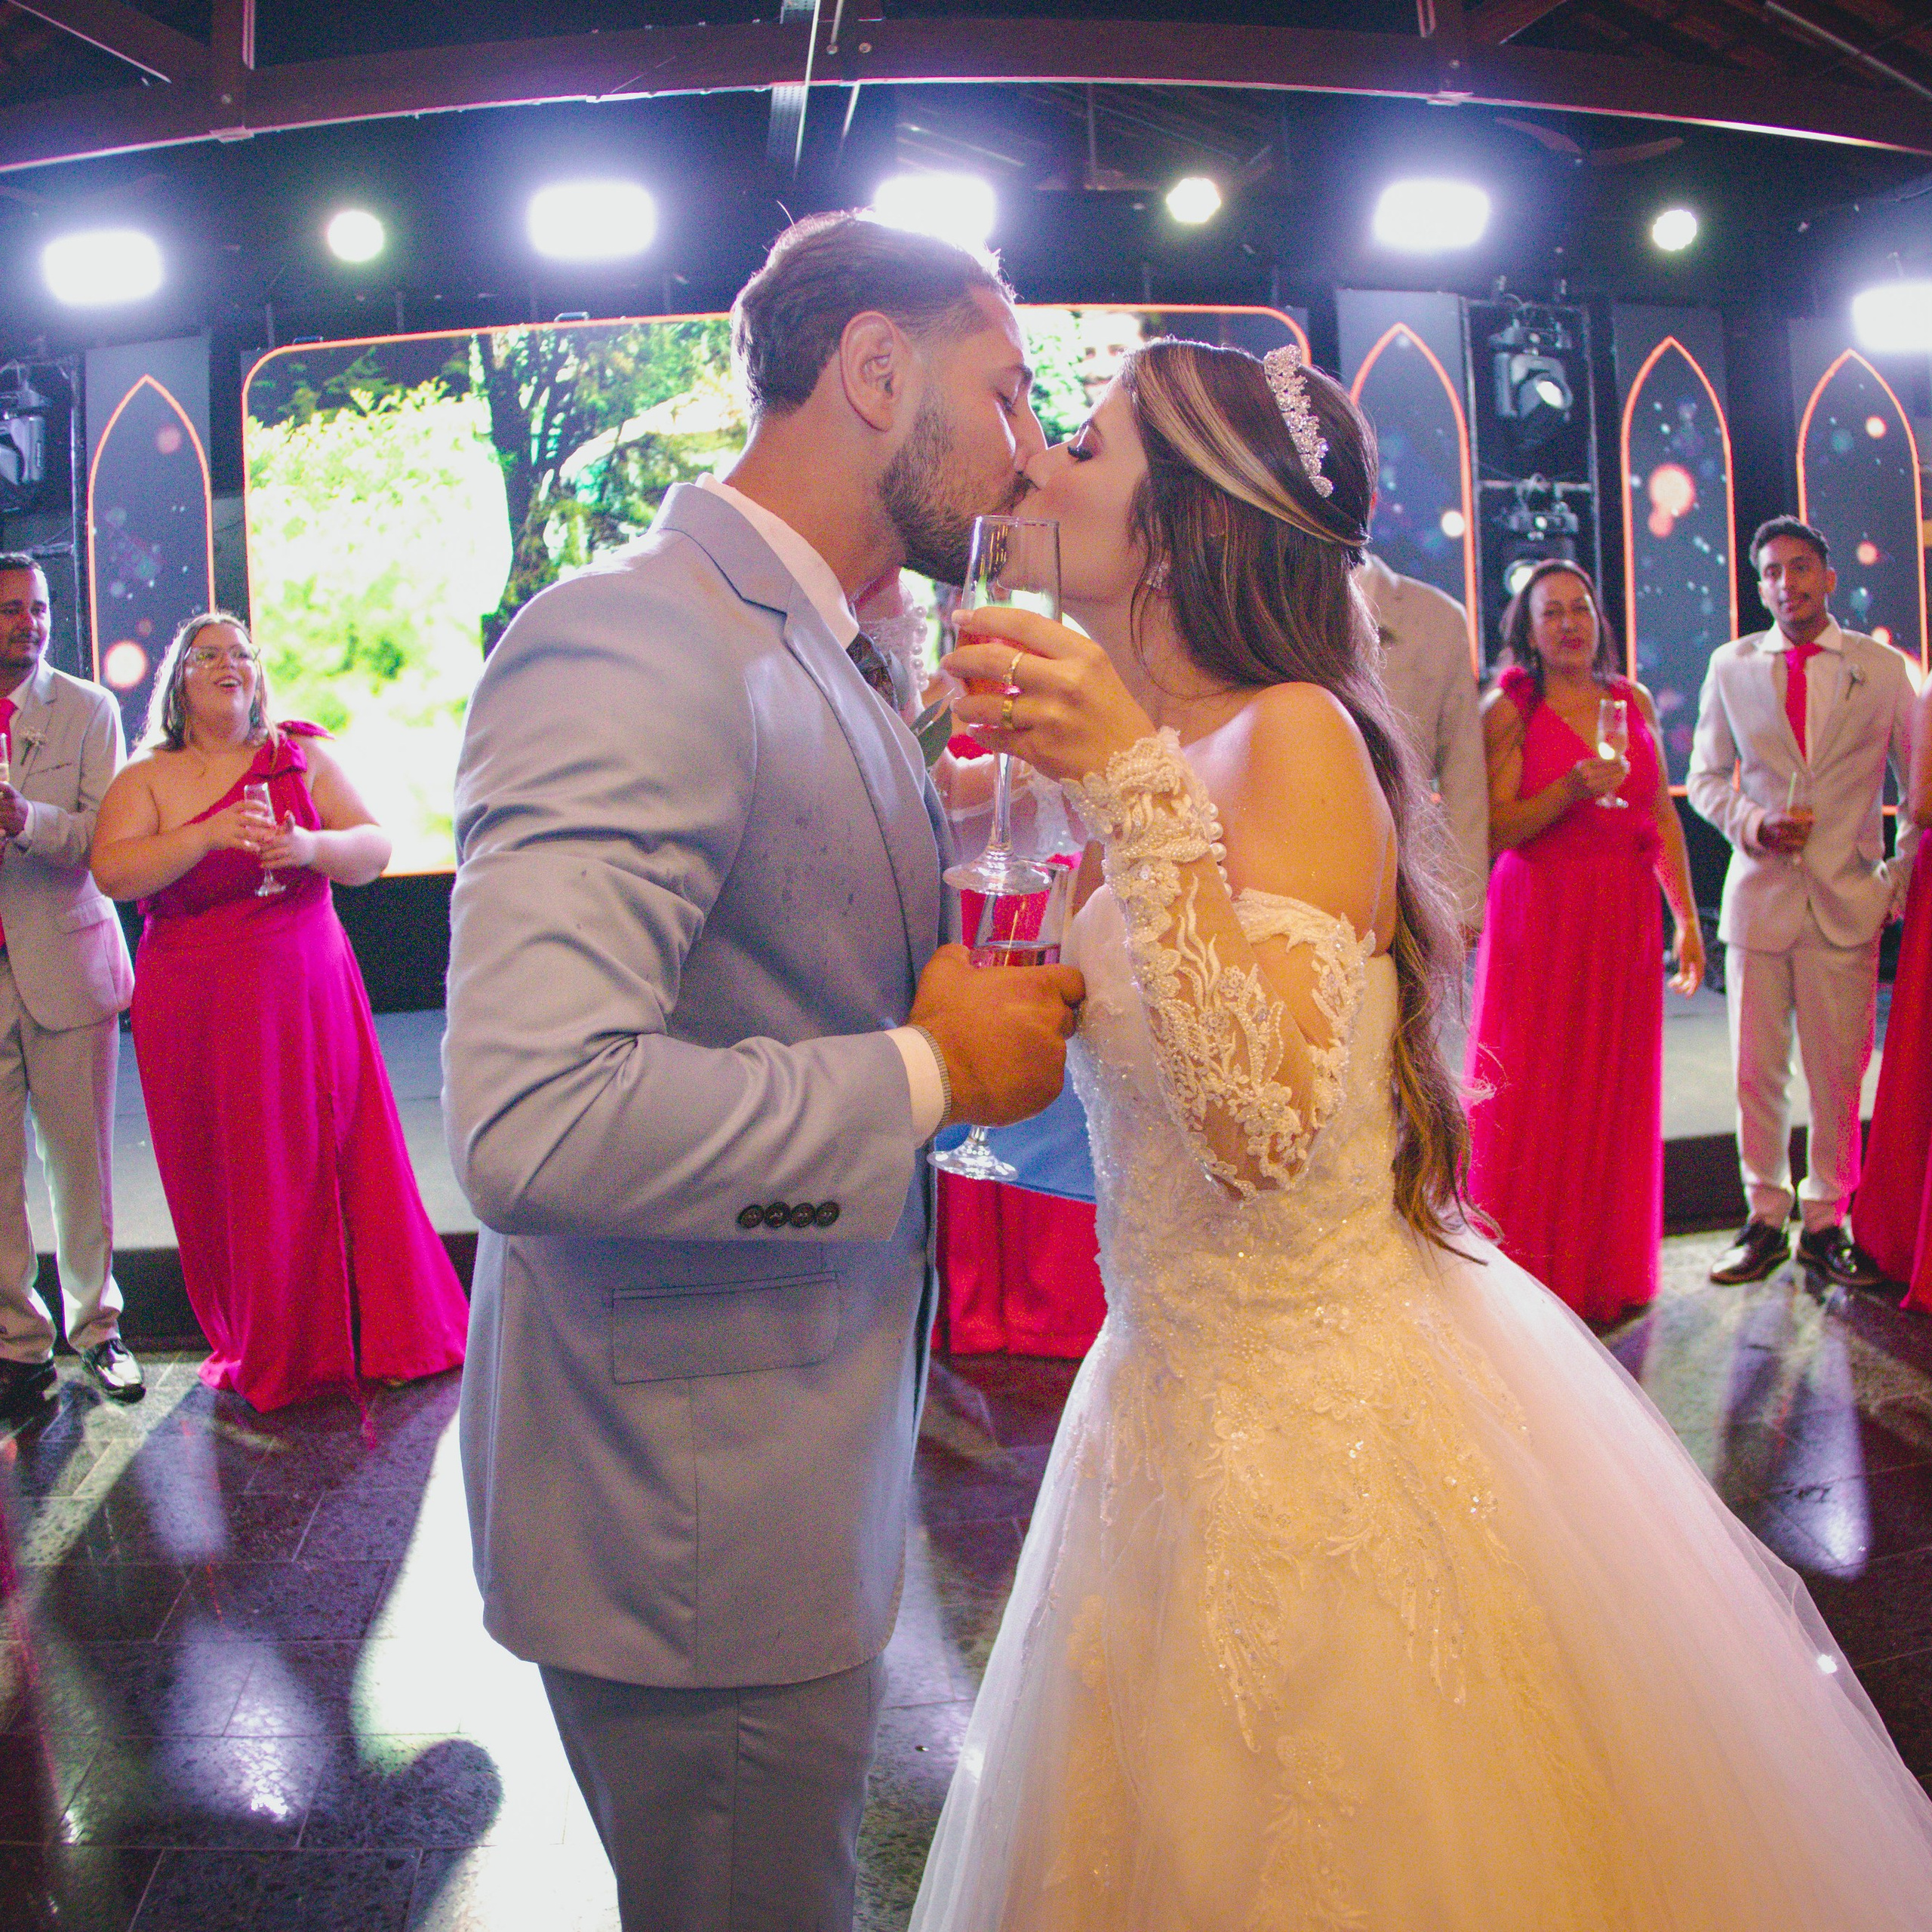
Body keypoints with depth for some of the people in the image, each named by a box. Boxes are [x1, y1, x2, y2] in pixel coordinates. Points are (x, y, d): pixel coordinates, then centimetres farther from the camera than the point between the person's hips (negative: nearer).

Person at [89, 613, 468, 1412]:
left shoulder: (303, 756, 6)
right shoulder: (147, 778, 3)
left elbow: (374, 849, -1)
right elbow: (112, 871, -12)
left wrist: (310, 847, -21)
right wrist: (209, 835, -25)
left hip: (305, 993, 1)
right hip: (196, 1011, 0)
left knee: (335, 1160, 2)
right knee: (227, 1181, 5)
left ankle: (367, 1337, 17)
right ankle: (259, 1353, 21)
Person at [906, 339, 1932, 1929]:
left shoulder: (1294, 735, -20)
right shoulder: (1176, 751, 5)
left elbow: (1267, 1128, -30)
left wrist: (1135, 787, -33)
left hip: (1330, 1426, -8)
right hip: (1190, 1410, 8)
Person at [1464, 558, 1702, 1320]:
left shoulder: (1634, 702, 11)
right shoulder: (1509, 710, -2)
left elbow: (1663, 815, 14)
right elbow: (1494, 830, -9)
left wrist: (1687, 919, 12)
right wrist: (1571, 791, -22)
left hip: (1624, 918, 4)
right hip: (1538, 918, -4)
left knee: (1616, 1094, 8)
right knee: (1533, 1096, -2)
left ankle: (1608, 1275, 21)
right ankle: (1532, 1277, 10)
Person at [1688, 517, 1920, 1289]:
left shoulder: (1881, 667, 5)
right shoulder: (1731, 666, 7)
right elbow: (1705, 776, 12)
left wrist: (1902, 876, 4)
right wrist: (1752, 822, -7)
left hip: (1847, 898, -1)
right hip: (1758, 891, 1)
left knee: (1838, 1071, 1)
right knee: (1756, 1071, 3)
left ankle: (1826, 1221, 15)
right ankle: (1766, 1216, 17)